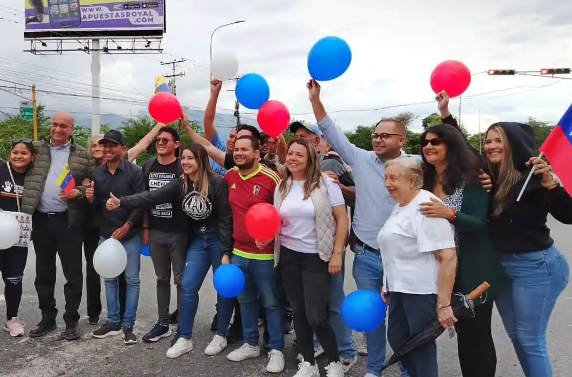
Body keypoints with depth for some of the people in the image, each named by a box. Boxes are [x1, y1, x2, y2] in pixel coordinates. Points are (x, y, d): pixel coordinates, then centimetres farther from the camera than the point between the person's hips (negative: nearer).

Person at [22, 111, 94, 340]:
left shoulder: (83, 155, 1)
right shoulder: (36, 150, 9)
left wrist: (78, 193, -19)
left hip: (69, 221, -3)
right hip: (41, 220, 3)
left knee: (73, 272, 2)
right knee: (43, 272, 13)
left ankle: (71, 320, 14)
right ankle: (47, 318, 27)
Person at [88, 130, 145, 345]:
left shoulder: (135, 172, -9)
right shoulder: (97, 174, 7)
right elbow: (97, 206, 11)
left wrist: (127, 226, -18)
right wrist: (91, 199, -10)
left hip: (130, 234, -5)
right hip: (106, 234, 5)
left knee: (132, 279, 1)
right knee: (109, 279, 11)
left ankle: (128, 325, 11)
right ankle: (113, 321, 22)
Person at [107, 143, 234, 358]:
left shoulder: (217, 183, -19)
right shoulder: (181, 183, -2)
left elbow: (225, 218, -18)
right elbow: (153, 196, -14)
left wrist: (226, 252, -18)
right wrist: (122, 202, -26)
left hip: (218, 239, -5)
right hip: (198, 240, 5)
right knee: (188, 286, 2)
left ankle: (221, 336, 20)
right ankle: (185, 339, 13)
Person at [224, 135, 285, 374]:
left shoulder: (271, 179, -14)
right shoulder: (229, 176, 3)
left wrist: (270, 235, -22)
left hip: (265, 254, -5)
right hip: (238, 252, 6)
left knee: (271, 303, 8)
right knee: (246, 301, 18)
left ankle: (276, 350, 22)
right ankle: (251, 344, 35)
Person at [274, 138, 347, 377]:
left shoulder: (325, 183, -8)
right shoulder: (282, 187, 6)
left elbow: (342, 219, -8)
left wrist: (337, 254, -12)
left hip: (317, 257, -5)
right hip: (288, 256, 5)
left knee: (316, 316, -4)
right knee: (298, 312, 11)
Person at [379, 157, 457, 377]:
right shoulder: (400, 206, 12)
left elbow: (448, 257, -25)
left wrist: (443, 303, -25)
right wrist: (389, 285, 20)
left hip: (422, 290, -9)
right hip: (401, 288, 9)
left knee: (422, 347, 5)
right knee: (397, 340, 18)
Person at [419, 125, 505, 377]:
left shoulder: (470, 178, -12)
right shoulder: (426, 181, 5)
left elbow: (480, 224, -18)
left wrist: (450, 214, -32)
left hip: (473, 271, -6)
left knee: (477, 333, 5)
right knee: (462, 331, 18)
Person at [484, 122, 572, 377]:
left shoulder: (532, 176, -15)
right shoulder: (487, 178, 2)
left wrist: (550, 184, -35)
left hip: (535, 265, -7)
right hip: (500, 265, 7)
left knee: (530, 339, 2)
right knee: (515, 335, 19)